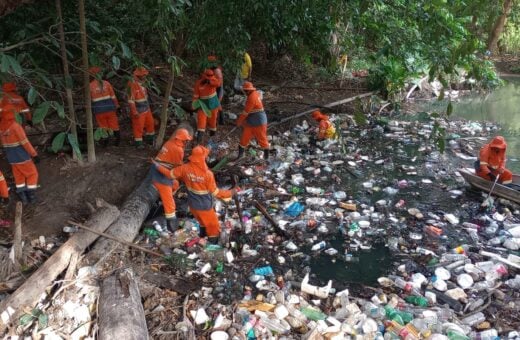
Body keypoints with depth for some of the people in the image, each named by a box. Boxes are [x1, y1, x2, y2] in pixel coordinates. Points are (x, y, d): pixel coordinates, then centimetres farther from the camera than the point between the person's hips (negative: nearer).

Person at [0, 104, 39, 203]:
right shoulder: (15, 126, -22)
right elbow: (25, 142, -23)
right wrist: (34, 154, -18)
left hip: (11, 158, 6)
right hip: (22, 157, -6)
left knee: (19, 176, 17)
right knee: (32, 174, 10)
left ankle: (22, 197, 17)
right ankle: (31, 195, 8)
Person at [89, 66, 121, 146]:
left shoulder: (90, 86, -6)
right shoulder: (106, 83, -3)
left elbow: (89, 99, 3)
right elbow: (113, 96, 0)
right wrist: (116, 105, 11)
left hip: (99, 110, -1)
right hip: (110, 108, 1)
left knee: (103, 127, 10)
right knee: (114, 125, 10)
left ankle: (105, 142, 18)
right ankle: (118, 140, 16)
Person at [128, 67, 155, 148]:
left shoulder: (142, 84, 7)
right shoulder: (133, 85, -20)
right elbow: (131, 100, -21)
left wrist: (148, 107, 21)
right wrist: (135, 112, -21)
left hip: (146, 109, 9)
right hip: (138, 111, -9)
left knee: (150, 123, 18)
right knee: (138, 127, 1)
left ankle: (150, 139, 36)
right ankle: (138, 142, 15)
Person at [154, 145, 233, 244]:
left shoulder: (185, 168, -16)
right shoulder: (207, 174, -30)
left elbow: (170, 174, -1)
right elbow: (215, 192, -22)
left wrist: (157, 165, 14)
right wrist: (230, 193, -11)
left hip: (192, 205, 6)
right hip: (204, 206, -6)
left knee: (203, 221, 33)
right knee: (213, 227, 16)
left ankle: (203, 237, 54)